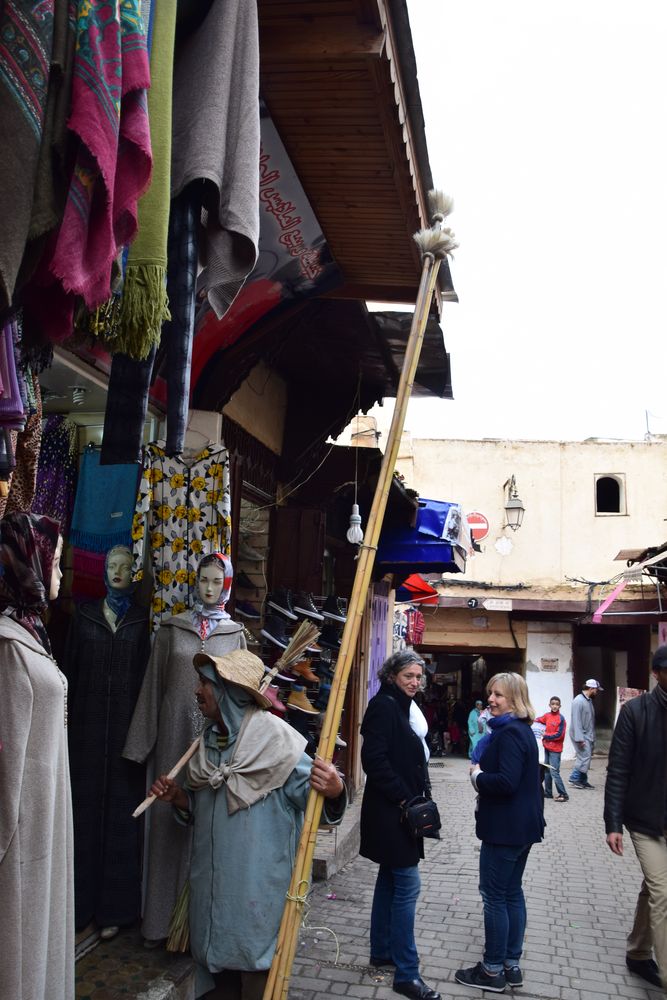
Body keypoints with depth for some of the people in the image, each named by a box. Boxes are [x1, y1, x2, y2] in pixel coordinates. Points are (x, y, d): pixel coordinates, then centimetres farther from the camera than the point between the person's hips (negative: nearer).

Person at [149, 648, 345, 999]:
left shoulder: (275, 741, -15)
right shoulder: (208, 742, 7)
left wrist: (333, 790, -39)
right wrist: (177, 797, 0)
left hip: (258, 889, -7)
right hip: (210, 888, 7)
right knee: (217, 963, 19)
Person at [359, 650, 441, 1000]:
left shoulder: (402, 705, 13)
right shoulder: (384, 705, -16)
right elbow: (374, 758, -24)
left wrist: (417, 797, 9)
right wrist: (403, 798, -20)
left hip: (401, 810, 10)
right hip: (390, 811, -10)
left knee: (390, 879, 17)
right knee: (407, 885, -7)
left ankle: (382, 951, 30)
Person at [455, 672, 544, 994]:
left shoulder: (510, 733, -20)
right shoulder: (521, 730, 12)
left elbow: (506, 782, -28)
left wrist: (477, 775, -12)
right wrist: (483, 776, 4)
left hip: (505, 828, -10)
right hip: (522, 825, 10)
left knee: (494, 895, 0)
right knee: (512, 892, 16)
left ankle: (493, 971, 10)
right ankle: (512, 965, 25)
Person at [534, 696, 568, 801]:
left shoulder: (561, 719, -13)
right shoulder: (547, 715, 4)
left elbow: (559, 735, -16)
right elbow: (538, 720, 24)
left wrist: (545, 735, -13)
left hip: (555, 749, -7)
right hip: (547, 747, 7)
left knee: (554, 772, -10)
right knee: (547, 771, 15)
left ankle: (563, 794, -3)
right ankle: (548, 792, 25)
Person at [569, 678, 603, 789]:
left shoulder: (589, 701, 12)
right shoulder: (579, 701, -16)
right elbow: (576, 721, -21)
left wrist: (592, 737, 15)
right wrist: (580, 738, -23)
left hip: (588, 735, 9)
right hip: (581, 735, -9)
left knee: (586, 757, 11)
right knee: (585, 757, -11)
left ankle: (583, 780, 18)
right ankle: (574, 778, 0)